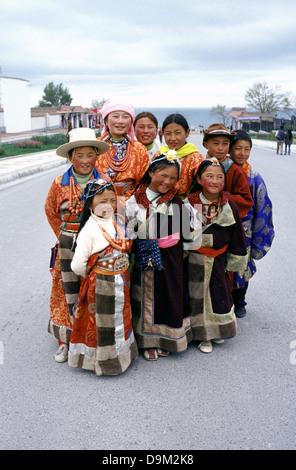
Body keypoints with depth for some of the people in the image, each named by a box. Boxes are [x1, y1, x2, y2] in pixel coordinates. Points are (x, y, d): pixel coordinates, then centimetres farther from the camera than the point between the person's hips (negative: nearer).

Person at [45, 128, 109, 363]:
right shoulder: (60, 183, -1)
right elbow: (50, 211, 14)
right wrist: (64, 235, 12)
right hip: (69, 246, 1)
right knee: (70, 293, 7)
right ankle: (66, 341, 23)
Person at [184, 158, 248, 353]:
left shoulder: (230, 206, -5)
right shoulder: (189, 203, -10)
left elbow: (237, 236, 3)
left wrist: (235, 260, 6)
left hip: (219, 260, 2)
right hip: (196, 260, -2)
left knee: (220, 293, 14)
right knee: (198, 294, 8)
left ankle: (217, 330, 38)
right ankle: (203, 335, 25)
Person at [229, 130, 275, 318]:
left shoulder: (255, 178, -3)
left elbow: (262, 210, 2)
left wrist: (258, 241, 1)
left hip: (244, 231, 1)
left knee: (242, 266, 14)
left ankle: (239, 303, 36)